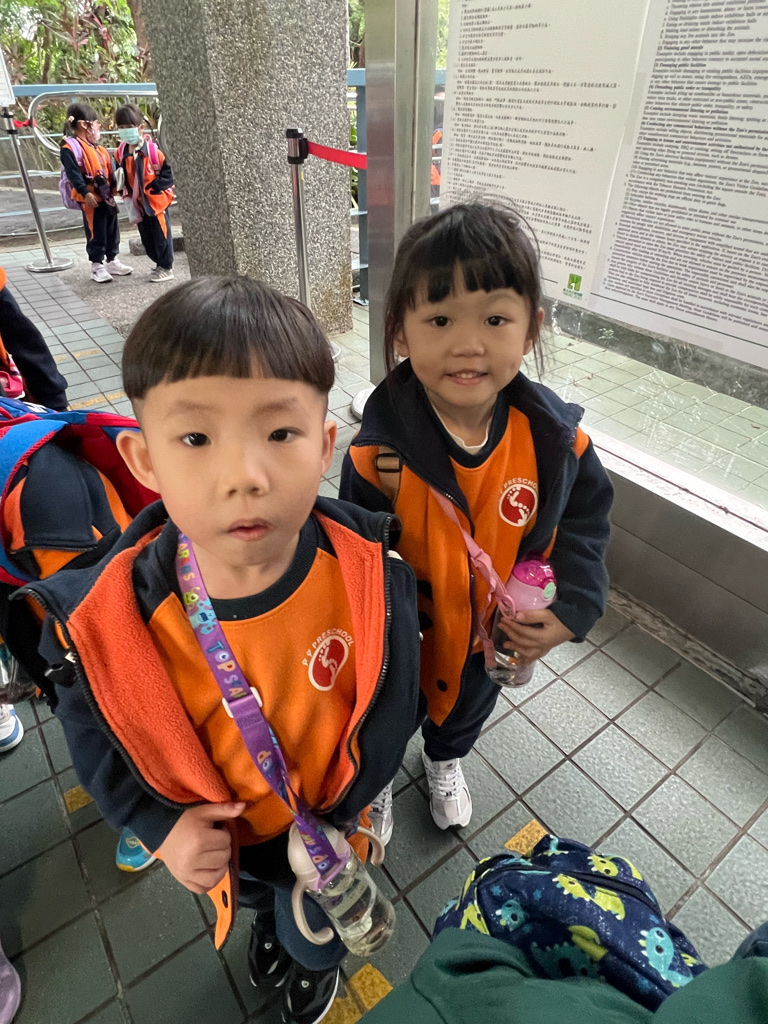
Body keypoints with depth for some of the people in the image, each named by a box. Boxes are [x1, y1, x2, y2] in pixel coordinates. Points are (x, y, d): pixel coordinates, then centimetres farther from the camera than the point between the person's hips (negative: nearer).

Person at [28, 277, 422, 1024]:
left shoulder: (369, 571, -33)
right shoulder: (103, 618, -31)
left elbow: (392, 702, -16)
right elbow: (93, 730, -9)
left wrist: (341, 811, -14)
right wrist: (160, 825, -17)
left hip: (332, 823, -1)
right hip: (220, 841, 2)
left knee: (314, 927, 32)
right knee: (259, 897, 38)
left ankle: (317, 962, 71)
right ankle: (267, 919, 76)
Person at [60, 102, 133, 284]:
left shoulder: (95, 147, 15)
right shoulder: (70, 147, -11)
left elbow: (109, 169, 19)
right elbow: (73, 174, -19)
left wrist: (115, 186, 12)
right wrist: (85, 193, -26)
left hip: (106, 196, 8)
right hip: (90, 198, -8)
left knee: (112, 230, 14)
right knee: (96, 233, -3)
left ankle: (113, 261, 26)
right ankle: (97, 267, 5)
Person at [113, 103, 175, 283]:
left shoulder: (154, 150, -15)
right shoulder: (121, 152, 3)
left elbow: (168, 174, -15)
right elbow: (121, 175, 13)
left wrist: (151, 187, -20)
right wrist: (126, 191, -3)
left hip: (156, 200, -6)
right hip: (137, 202, 7)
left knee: (161, 234, 1)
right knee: (146, 236, 13)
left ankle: (166, 268, 11)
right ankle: (159, 263, 27)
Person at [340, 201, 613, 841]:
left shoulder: (557, 439, -22)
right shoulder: (379, 451, -31)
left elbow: (584, 523, -5)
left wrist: (570, 610, -15)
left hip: (488, 636, 3)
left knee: (469, 700, 34)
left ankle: (447, 760, 70)